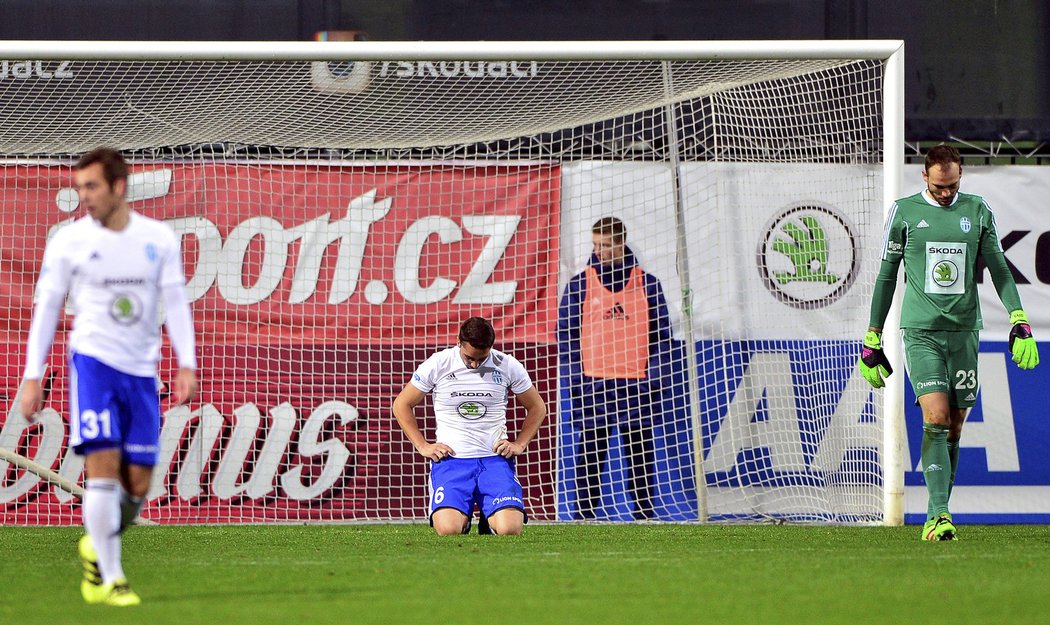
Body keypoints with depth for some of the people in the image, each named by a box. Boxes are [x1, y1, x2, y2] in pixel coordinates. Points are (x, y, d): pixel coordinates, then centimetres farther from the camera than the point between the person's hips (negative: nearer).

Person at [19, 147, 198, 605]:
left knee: (137, 483, 1)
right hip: (93, 361, -3)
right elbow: (46, 309, 3)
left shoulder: (159, 239, 5)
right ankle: (109, 579, -12)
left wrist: (186, 365, -5)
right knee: (103, 466, -16)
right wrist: (32, 377, -1)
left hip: (142, 370, 3)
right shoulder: (68, 241, 0)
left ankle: (96, 545, 29)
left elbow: (176, 304, 6)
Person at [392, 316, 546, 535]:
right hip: (451, 458, -1)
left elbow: (537, 408, 17)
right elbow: (402, 404, 10)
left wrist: (519, 445, 4)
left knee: (509, 529, -21)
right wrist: (422, 446, 2)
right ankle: (463, 515, 16)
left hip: (495, 458, 1)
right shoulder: (437, 365, -2)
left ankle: (489, 519, 17)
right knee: (449, 529, -22)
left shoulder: (507, 366, 1)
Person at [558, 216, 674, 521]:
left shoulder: (647, 284, 7)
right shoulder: (580, 285, 5)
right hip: (593, 383, -1)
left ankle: (644, 511, 8)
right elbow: (566, 335, 4)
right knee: (591, 451, -1)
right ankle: (584, 512, 2)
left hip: (636, 383, 1)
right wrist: (574, 381, -5)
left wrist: (655, 379, -1)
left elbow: (661, 335, 9)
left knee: (640, 450, 3)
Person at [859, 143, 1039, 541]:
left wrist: (1019, 321, -3)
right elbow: (886, 275, 7)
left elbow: (999, 269, 10)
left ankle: (937, 517, 15)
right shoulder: (905, 211, 2)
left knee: (954, 428, 5)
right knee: (935, 419, -17)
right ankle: (939, 515, -23)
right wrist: (872, 338, 6)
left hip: (964, 329, 3)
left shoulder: (977, 211, 8)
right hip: (921, 330, -3)